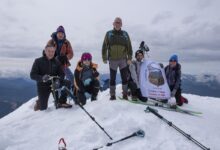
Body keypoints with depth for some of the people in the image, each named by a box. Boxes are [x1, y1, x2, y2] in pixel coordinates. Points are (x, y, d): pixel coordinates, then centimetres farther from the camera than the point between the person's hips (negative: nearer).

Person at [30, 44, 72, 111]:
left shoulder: (56, 62, 0)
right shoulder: (38, 61, -9)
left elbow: (62, 74, -1)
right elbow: (32, 75, -13)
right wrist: (42, 78, -33)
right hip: (43, 86, -2)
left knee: (67, 83, -23)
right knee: (43, 108, -1)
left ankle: (62, 102, -4)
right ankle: (39, 102, 38)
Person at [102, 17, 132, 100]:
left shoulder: (125, 34, 6)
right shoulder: (109, 34, 3)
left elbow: (129, 46, 5)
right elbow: (104, 46, 3)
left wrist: (129, 58, -1)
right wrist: (104, 58, -1)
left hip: (123, 60, 1)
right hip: (112, 60, -1)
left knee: (124, 77, 6)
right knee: (112, 78, 6)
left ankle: (125, 94, 19)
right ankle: (112, 95, 16)